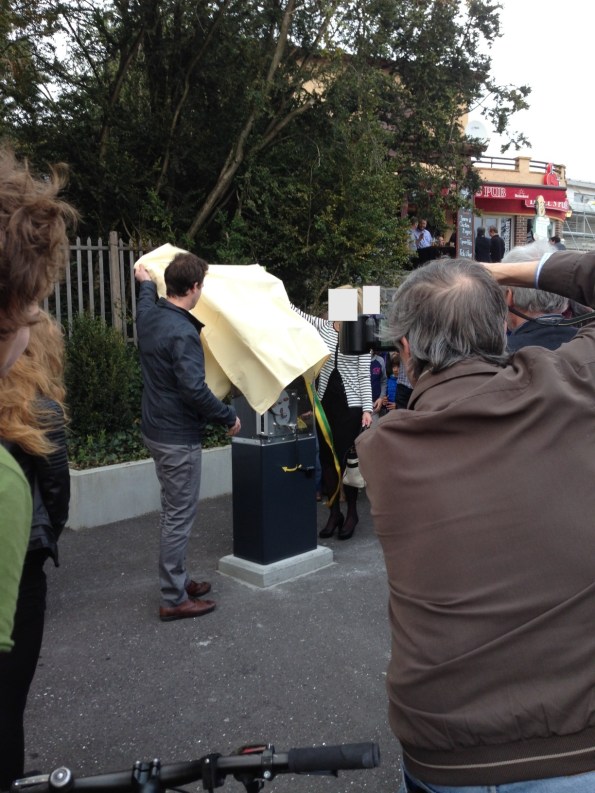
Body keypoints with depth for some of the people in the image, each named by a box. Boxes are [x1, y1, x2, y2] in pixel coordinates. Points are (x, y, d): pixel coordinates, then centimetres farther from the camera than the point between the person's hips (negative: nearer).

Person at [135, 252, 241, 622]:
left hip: (157, 429, 10)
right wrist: (229, 416, -15)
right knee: (180, 516, 0)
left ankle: (178, 580, 32)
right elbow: (194, 390, -28)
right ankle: (174, 599, 10)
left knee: (173, 511, 20)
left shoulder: (150, 315, 4)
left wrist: (146, 282, 51)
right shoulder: (183, 332, -23)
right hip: (178, 436, -10)